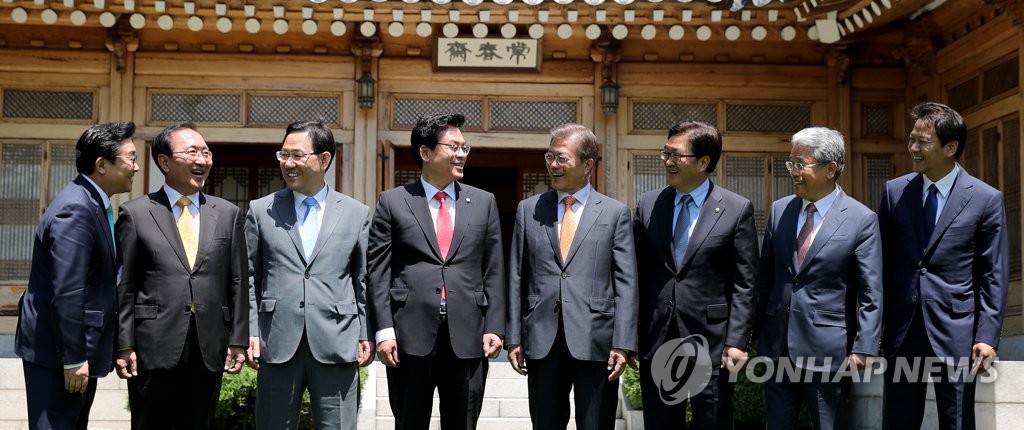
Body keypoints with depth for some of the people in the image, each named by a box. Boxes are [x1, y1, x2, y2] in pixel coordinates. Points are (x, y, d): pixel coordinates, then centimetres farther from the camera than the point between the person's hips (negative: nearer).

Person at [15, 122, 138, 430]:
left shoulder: (92, 203, 10)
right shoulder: (76, 209, -21)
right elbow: (67, 293, -24)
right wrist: (73, 359, -21)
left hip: (77, 346, 10)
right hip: (55, 350, -10)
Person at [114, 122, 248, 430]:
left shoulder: (227, 213, 9)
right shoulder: (136, 213, 1)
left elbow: (237, 283, 9)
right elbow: (124, 287, 0)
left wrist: (238, 340, 4)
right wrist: (123, 346, -5)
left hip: (210, 349, 2)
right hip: (154, 347, -2)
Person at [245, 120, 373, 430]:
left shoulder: (357, 214, 6)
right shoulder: (261, 211, 7)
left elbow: (363, 281, 7)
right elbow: (249, 278, 8)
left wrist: (366, 336, 3)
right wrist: (250, 332, 0)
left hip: (336, 344, 0)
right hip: (278, 343, 1)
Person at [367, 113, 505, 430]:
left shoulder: (483, 202, 11)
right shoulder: (393, 202, 5)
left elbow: (493, 272, 9)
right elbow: (378, 271, 1)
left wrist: (494, 327, 1)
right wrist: (384, 330, -7)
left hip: (468, 338, 2)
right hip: (410, 336, -2)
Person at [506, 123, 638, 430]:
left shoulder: (615, 213, 4)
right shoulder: (528, 210, 10)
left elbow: (625, 283, -1)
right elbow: (516, 278, 9)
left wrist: (623, 344, -9)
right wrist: (514, 338, 4)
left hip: (595, 340, -2)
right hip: (542, 341, 2)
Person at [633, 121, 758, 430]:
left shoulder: (737, 209, -3)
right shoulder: (648, 204, 6)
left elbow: (745, 284, -4)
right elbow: (637, 273, 8)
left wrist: (737, 341, -11)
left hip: (712, 341, -3)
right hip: (656, 341, 3)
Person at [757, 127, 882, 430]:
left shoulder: (862, 220, -7)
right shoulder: (779, 210, 6)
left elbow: (871, 294, -8)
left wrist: (863, 348, -14)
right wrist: (760, 331, 11)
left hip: (827, 349, -4)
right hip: (776, 346, 5)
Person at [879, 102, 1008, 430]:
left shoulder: (986, 199, -4)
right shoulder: (895, 191, 4)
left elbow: (993, 275, -3)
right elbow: (883, 262, 8)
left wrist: (988, 336, -8)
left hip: (955, 330, -3)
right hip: (902, 328, 3)